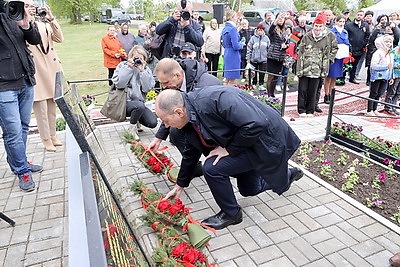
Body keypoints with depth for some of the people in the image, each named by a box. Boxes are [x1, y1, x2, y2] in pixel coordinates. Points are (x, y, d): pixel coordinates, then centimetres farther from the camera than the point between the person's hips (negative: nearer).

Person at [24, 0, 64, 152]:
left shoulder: (44, 24, 13)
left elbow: (59, 38, 0)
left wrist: (51, 19, -8)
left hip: (50, 68, 5)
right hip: (34, 70, -5)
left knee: (52, 104, 12)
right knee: (41, 107, -4)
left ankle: (53, 135, 25)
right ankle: (46, 140, 8)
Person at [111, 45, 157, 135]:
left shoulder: (146, 69, 7)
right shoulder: (122, 66, 1)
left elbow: (147, 88, -8)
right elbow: (119, 84, -15)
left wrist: (142, 71, -12)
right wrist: (129, 67, -14)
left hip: (139, 101, 4)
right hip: (125, 102, -4)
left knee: (153, 123, -13)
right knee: (139, 105, -36)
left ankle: (135, 118, 19)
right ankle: (132, 128, -7)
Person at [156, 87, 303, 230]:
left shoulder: (216, 98, -34)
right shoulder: (190, 121, -5)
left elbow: (257, 124, -35)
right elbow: (190, 153, 10)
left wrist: (229, 149, -24)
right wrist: (179, 186, 17)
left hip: (266, 140, -9)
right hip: (247, 142, 9)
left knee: (212, 168, -21)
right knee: (248, 190, 23)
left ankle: (231, 213, 4)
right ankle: (288, 174, 46)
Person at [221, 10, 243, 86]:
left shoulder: (225, 28, 12)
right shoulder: (232, 29, -16)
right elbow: (236, 46, -20)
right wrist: (241, 44, -1)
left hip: (226, 54, 9)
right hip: (233, 56, -9)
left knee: (227, 80, 14)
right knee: (231, 80, -2)